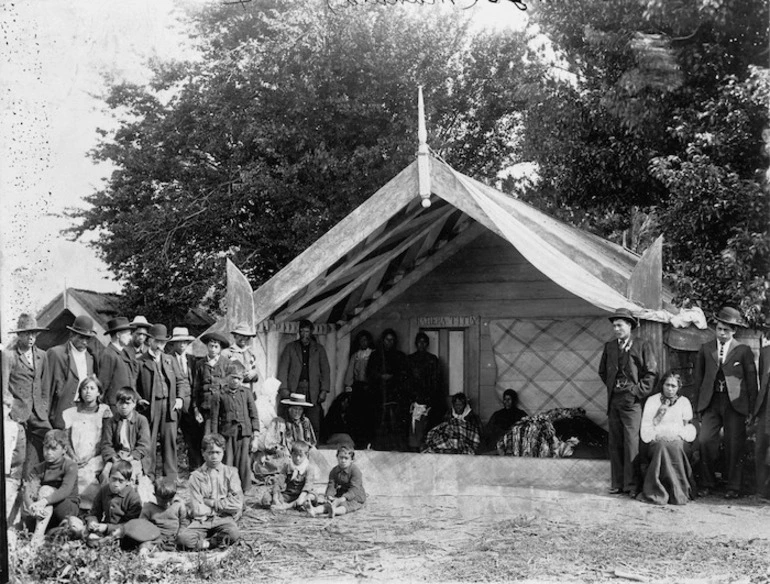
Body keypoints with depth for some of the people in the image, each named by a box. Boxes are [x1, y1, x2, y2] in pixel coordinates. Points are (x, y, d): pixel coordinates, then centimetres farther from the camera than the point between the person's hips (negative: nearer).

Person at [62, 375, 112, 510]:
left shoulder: (105, 411, 12)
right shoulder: (71, 413, 16)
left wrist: (90, 456, -8)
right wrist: (72, 457, -6)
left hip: (96, 460, -1)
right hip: (76, 462, 1)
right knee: (83, 476, -23)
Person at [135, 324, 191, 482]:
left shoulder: (170, 360, 16)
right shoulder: (140, 361, 3)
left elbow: (182, 381, 16)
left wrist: (180, 398, 2)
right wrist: (138, 399, -10)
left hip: (170, 406, 3)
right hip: (150, 406, -3)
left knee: (170, 441, 3)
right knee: (149, 442, -3)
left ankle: (171, 477, 8)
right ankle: (148, 477, 3)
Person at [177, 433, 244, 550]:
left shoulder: (230, 473, 7)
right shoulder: (196, 476, 4)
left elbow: (237, 503, -4)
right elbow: (197, 510, -4)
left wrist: (212, 503, -5)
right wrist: (223, 505, -3)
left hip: (224, 519, 1)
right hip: (202, 520, -1)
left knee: (233, 533, -35)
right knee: (183, 538, -31)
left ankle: (204, 542, -12)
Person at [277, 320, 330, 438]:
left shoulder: (319, 349, 14)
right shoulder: (290, 347, 12)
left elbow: (325, 370, 11)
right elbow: (283, 368, 6)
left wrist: (324, 390, 0)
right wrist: (284, 388, -5)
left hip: (313, 391, 1)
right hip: (294, 389, -1)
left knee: (314, 425, -7)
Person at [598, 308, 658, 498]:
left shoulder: (642, 346, 0)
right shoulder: (609, 347, 14)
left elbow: (651, 372, -1)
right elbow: (602, 371, 25)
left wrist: (639, 391, -7)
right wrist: (611, 387, 13)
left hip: (632, 400, -5)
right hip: (613, 400, 5)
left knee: (631, 443, -8)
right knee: (615, 443, 6)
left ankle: (632, 485, -3)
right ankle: (617, 483, 12)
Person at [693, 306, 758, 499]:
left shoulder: (743, 351, 3)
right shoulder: (705, 349, 10)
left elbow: (751, 380, 4)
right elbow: (698, 377, 12)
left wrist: (751, 407, 0)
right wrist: (698, 404, 7)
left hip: (734, 403, -2)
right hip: (711, 403, 2)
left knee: (734, 445, 1)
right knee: (705, 441, -8)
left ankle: (733, 487, 10)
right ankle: (706, 484, 5)